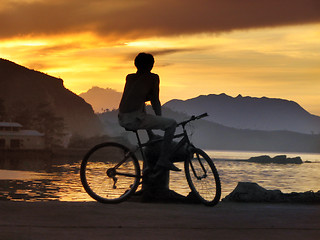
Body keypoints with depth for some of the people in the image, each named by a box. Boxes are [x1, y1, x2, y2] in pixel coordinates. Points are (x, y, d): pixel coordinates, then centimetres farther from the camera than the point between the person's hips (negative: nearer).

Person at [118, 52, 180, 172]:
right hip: (134, 120, -8)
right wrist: (160, 119, 21)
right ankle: (163, 160, -5)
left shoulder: (129, 77, 20)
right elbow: (155, 102, 5)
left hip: (122, 119, 8)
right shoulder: (153, 77, 3)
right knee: (172, 123, 1)